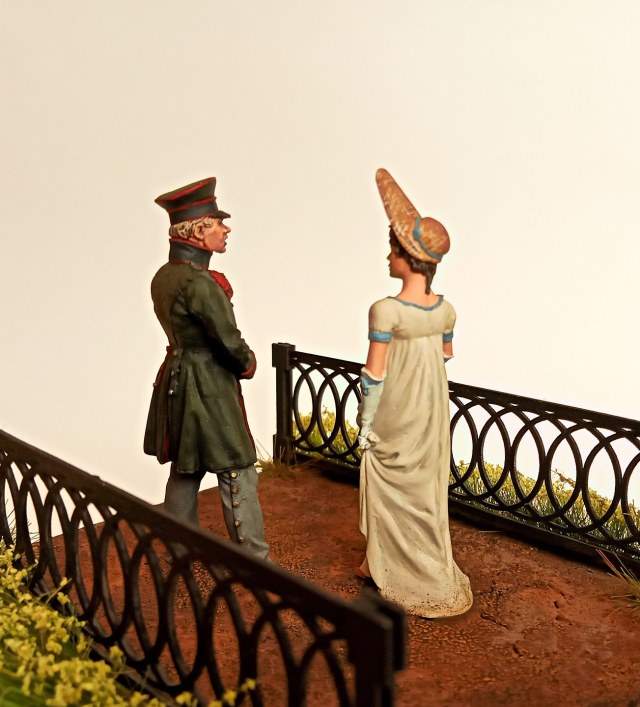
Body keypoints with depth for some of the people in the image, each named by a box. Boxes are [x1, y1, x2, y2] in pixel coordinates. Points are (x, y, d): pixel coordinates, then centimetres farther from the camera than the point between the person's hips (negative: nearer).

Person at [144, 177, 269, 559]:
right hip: (209, 387, -9)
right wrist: (248, 363, 1)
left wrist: (238, 360, 4)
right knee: (237, 473, 2)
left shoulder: (163, 276, 6)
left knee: (186, 470, 19)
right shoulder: (200, 282, -22)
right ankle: (254, 557, 12)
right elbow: (229, 339, -19)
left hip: (176, 380, 9)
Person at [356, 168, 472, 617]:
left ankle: (391, 566, 29)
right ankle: (428, 568, 38)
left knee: (393, 490, 12)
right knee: (426, 488, 20)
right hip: (431, 412, 6)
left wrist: (365, 425, -9)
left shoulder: (386, 311, -23)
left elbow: (375, 375, -19)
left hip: (394, 416, -6)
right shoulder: (445, 310, -5)